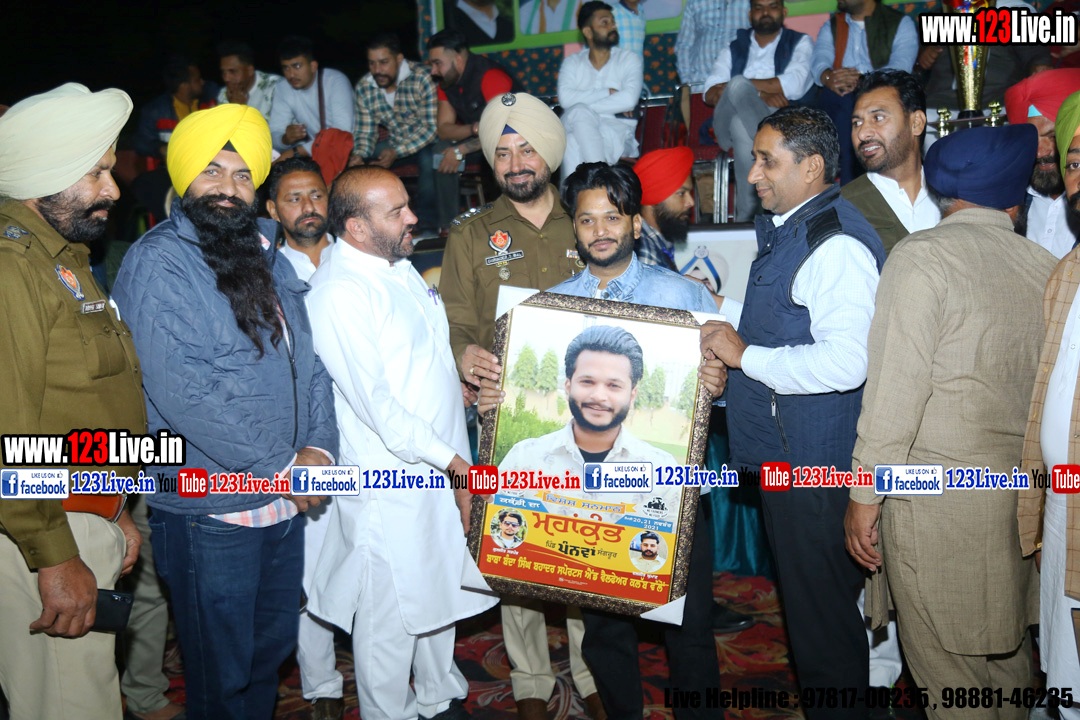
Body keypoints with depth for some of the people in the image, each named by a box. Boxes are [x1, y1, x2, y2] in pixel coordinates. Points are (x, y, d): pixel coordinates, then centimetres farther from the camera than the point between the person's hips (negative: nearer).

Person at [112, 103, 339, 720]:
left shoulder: (269, 260, 10)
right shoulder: (158, 261, -12)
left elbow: (308, 359, 10)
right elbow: (180, 391, -22)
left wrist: (318, 446, -6)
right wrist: (280, 467, -19)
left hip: (286, 504, 7)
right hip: (210, 512, -6)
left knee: (273, 650, 21)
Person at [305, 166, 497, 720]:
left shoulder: (400, 268, 8)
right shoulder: (339, 293, -21)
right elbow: (375, 402, -24)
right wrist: (452, 461, -19)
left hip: (440, 468, 9)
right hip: (390, 482, -9)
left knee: (440, 593, 23)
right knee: (391, 615, 7)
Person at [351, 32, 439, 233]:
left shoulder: (423, 79, -22)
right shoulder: (364, 87, -5)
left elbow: (431, 127, -24)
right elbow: (365, 130, 0)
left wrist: (396, 152, -32)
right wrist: (359, 155, -22)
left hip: (428, 143, -5)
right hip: (395, 144, 5)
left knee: (429, 159, -37)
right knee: (356, 162, -12)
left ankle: (428, 226, -23)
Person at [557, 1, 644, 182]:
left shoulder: (630, 59, 9)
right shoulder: (572, 62, 14)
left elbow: (629, 99, -10)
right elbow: (566, 99, -7)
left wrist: (584, 106, -11)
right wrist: (608, 93, -8)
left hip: (618, 135, -2)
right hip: (580, 129, 2)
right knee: (579, 113, -33)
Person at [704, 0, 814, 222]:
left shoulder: (800, 43, 19)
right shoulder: (734, 47, 26)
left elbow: (794, 85, -4)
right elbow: (710, 94, 7)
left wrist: (742, 85, -1)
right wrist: (758, 93, -8)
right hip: (730, 126, 2)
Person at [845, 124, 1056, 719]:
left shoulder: (921, 256, -11)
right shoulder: (1046, 267, 5)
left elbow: (896, 387, -15)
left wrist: (864, 496, -9)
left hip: (938, 498, -6)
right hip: (1023, 493, 6)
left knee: (947, 668, 5)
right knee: (1005, 653, 21)